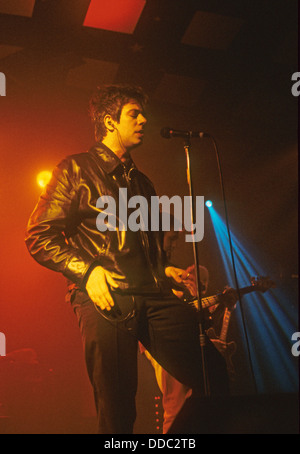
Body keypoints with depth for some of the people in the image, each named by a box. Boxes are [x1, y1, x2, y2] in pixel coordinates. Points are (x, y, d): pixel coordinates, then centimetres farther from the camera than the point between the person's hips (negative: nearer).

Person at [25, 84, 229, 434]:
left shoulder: (141, 182, 28)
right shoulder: (76, 169, 8)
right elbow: (39, 236, 0)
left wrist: (165, 269, 13)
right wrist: (87, 270, -11)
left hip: (154, 296, 5)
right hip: (106, 299, -5)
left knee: (212, 377, -8)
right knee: (117, 411, -6)